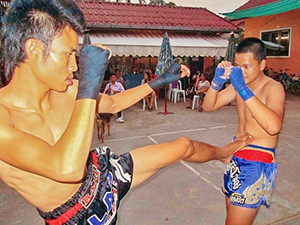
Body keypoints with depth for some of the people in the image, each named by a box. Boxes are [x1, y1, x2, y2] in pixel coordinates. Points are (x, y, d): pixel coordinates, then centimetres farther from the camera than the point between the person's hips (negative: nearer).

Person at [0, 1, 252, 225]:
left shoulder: (67, 91, -10)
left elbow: (113, 103, 7)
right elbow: (67, 168, -41)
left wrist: (161, 80, 10)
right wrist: (90, 80, -37)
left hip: (106, 170, 5)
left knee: (184, 145, 10)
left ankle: (223, 152, 40)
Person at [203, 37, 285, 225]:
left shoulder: (274, 88, -16)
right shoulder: (239, 84, 5)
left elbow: (274, 126, -35)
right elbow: (209, 106, 4)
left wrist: (243, 89, -35)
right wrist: (217, 81, -13)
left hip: (258, 163, -6)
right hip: (236, 157, 7)